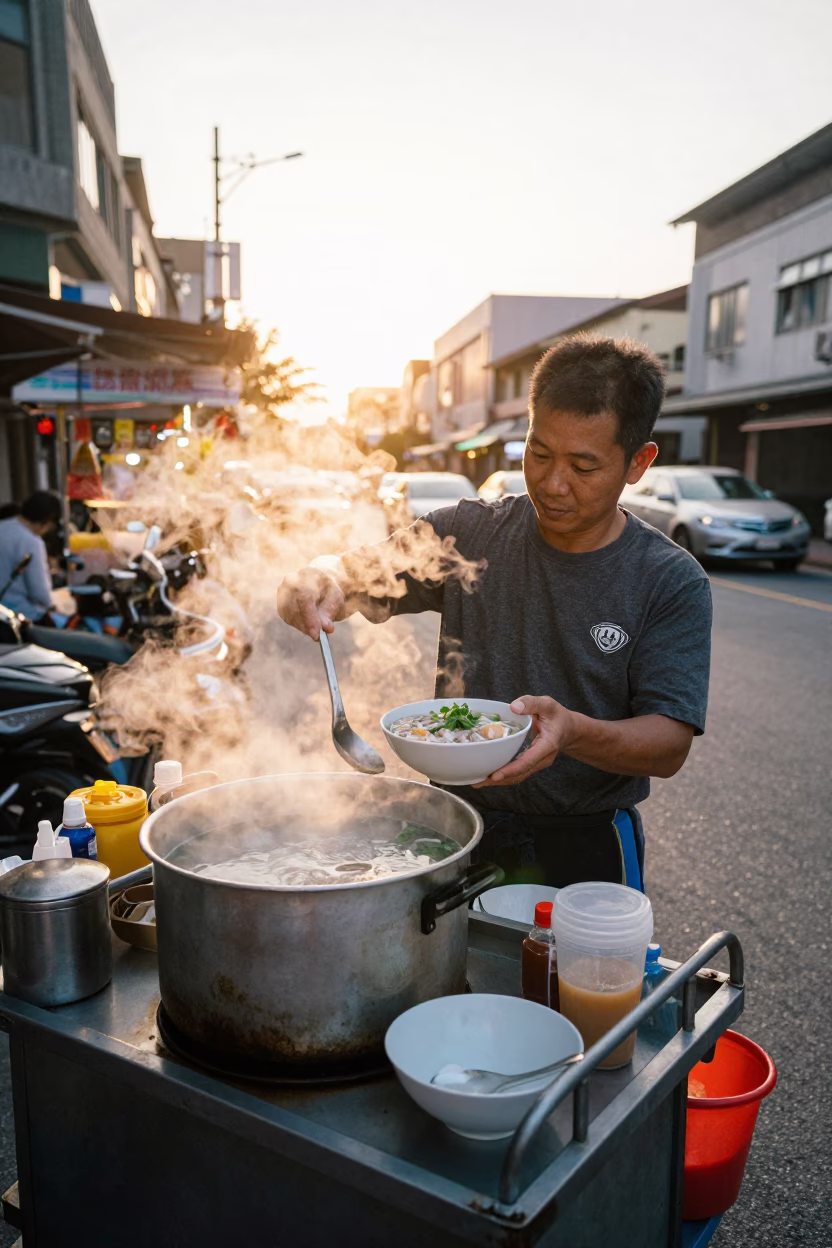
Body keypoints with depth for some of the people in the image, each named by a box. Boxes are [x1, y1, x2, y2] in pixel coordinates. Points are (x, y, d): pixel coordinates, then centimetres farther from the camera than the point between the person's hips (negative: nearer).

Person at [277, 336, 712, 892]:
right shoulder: (471, 534, -1)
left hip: (585, 850, -1)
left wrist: (573, 732, -31)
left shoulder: (673, 583, -8)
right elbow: (352, 574, 0)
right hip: (458, 831, 1)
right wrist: (318, 581, -24)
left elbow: (670, 743, -12)